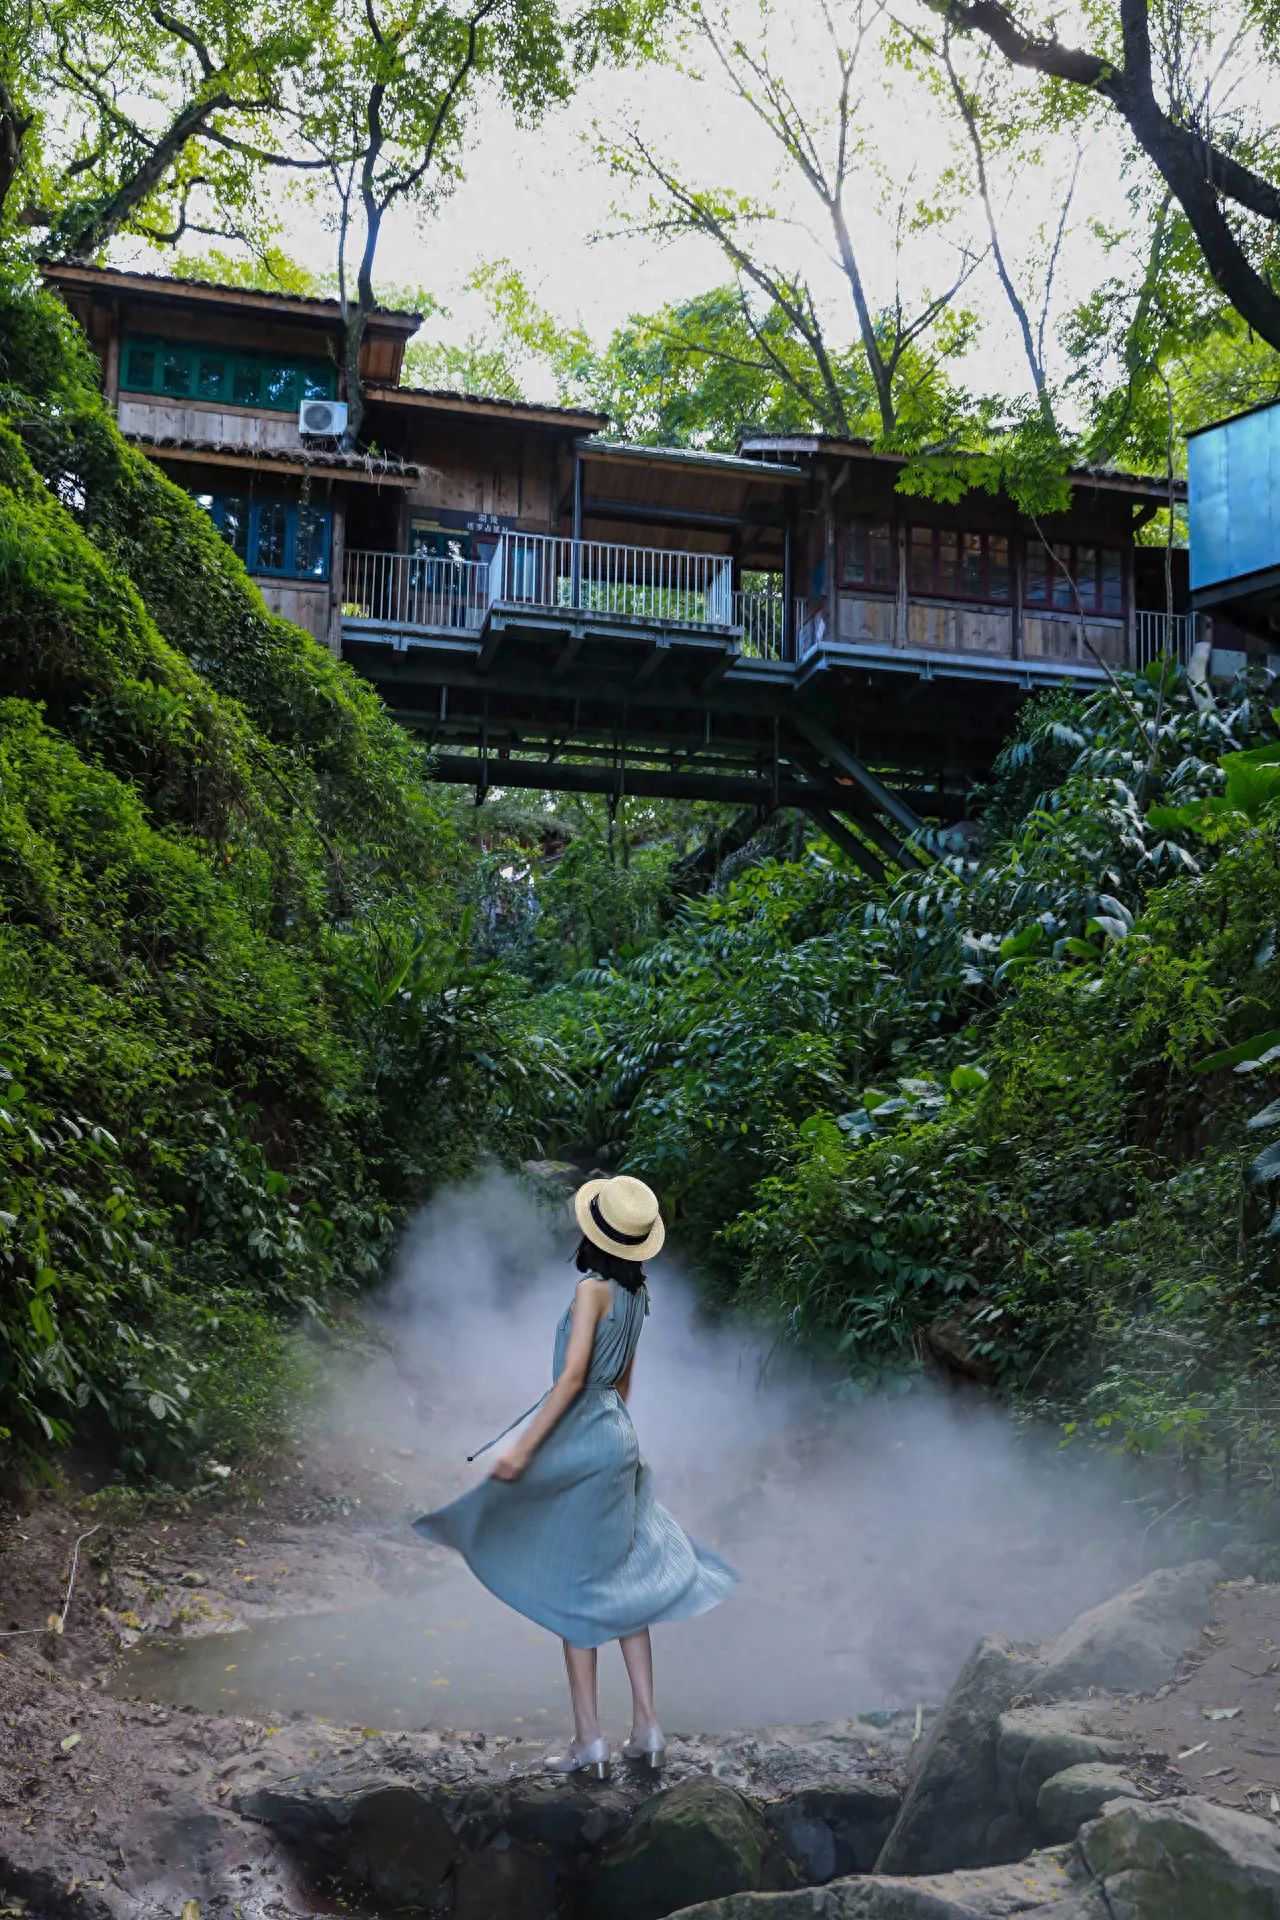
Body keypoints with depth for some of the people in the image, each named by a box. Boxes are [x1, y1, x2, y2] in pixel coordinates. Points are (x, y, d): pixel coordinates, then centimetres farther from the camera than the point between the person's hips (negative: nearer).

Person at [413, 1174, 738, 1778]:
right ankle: (646, 1728, 14)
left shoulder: (593, 1287, -15)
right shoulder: (635, 1292, 9)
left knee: (575, 1587, 0)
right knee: (622, 1581, 12)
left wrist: (524, 1446, -21)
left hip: (583, 1436, -8)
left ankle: (589, 1740, 3)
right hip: (618, 1435, 8)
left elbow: (572, 1375, -21)